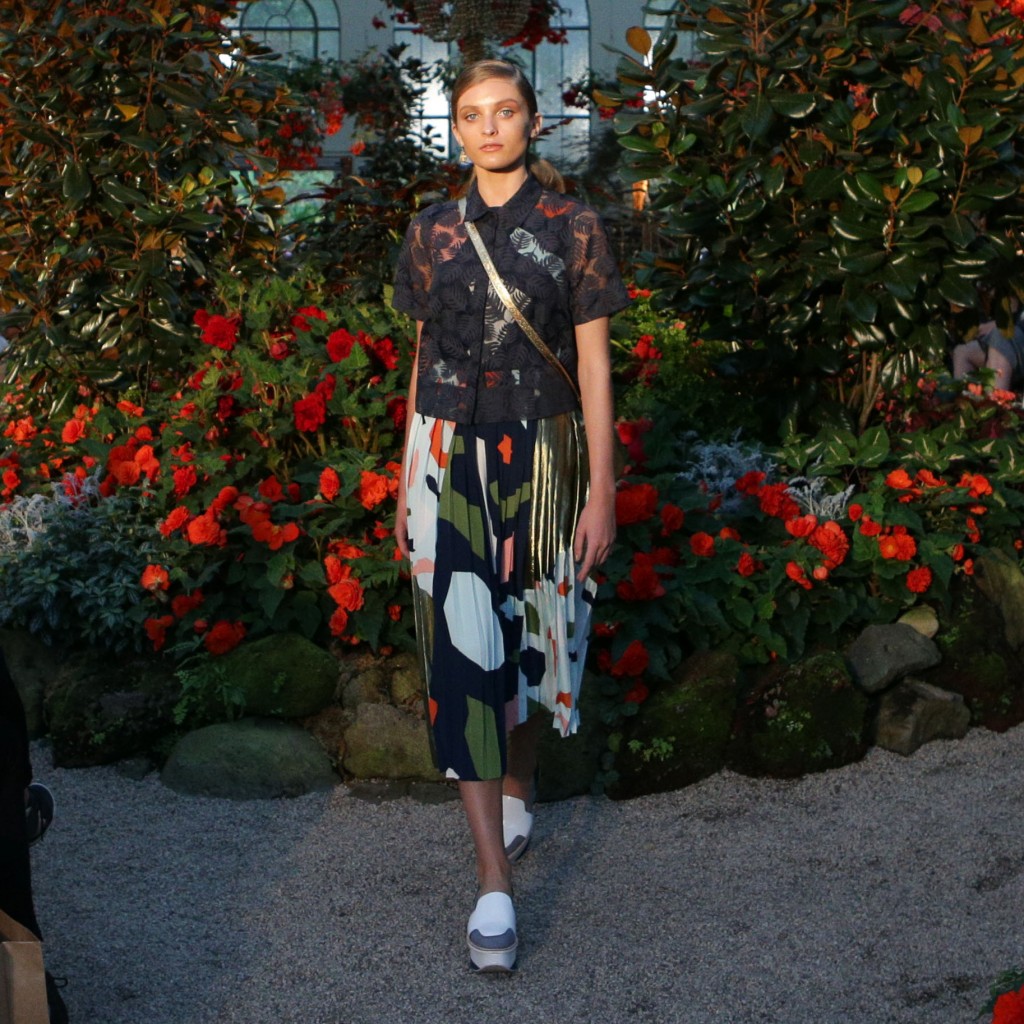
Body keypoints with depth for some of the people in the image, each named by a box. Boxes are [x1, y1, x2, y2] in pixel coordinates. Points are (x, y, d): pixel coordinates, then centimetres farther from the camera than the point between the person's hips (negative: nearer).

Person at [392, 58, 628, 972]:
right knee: (463, 648, -4)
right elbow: (424, 361, 11)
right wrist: (407, 485, 11)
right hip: (448, 459, 1)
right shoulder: (432, 235, 5)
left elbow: (594, 366, -3)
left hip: (541, 458, -1)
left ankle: (518, 785, 41)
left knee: (532, 636, 11)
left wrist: (602, 492, -7)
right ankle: (495, 881, -1)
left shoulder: (574, 230, -2)